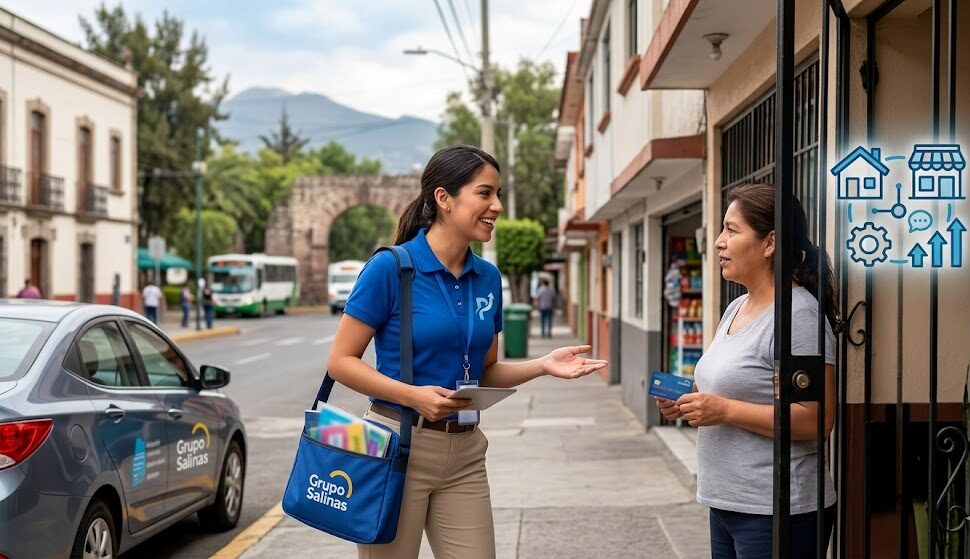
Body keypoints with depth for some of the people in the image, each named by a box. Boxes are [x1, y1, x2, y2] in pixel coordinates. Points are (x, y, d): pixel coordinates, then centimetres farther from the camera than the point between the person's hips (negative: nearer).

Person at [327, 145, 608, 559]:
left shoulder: (488, 278, 6)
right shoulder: (390, 267, -11)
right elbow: (341, 362, -10)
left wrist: (542, 366, -3)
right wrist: (413, 395, -22)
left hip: (465, 453, 5)